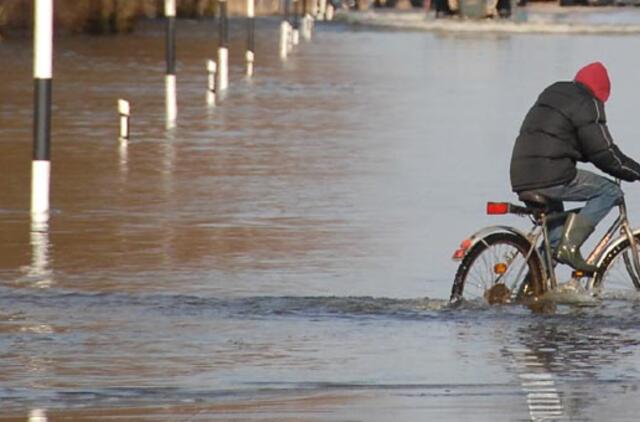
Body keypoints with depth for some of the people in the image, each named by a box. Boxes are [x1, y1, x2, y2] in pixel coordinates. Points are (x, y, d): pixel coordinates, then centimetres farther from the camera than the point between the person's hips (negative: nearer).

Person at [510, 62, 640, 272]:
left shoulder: (550, 95, 24)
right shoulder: (587, 105, -3)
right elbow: (603, 153, -7)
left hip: (521, 180, 9)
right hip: (552, 178, -9)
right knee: (610, 191, 1)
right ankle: (570, 245, -10)